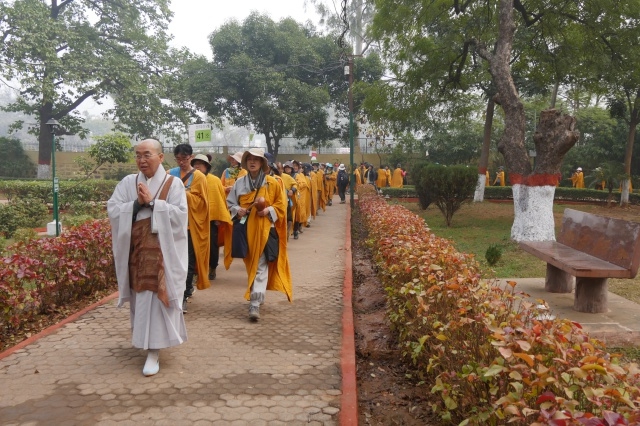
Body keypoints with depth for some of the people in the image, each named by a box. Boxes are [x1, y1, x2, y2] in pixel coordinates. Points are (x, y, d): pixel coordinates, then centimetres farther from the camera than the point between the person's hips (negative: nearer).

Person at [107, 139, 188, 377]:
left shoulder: (173, 184, -3)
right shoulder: (128, 183, 7)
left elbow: (179, 215, -13)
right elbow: (112, 210, -1)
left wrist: (152, 201, -16)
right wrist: (137, 203, -14)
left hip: (160, 249, -4)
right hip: (134, 248, 4)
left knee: (154, 297, -7)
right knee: (140, 296, 13)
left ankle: (154, 351, -2)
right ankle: (143, 338, 34)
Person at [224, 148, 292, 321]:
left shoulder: (272, 183, -1)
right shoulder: (240, 183, 6)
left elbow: (281, 204, 3)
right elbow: (229, 202, 12)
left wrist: (269, 211, -14)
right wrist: (237, 210, -8)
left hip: (264, 229, -3)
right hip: (245, 229, 3)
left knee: (260, 266, -7)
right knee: (251, 264, 13)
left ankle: (255, 304, -11)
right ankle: (257, 295, 32)